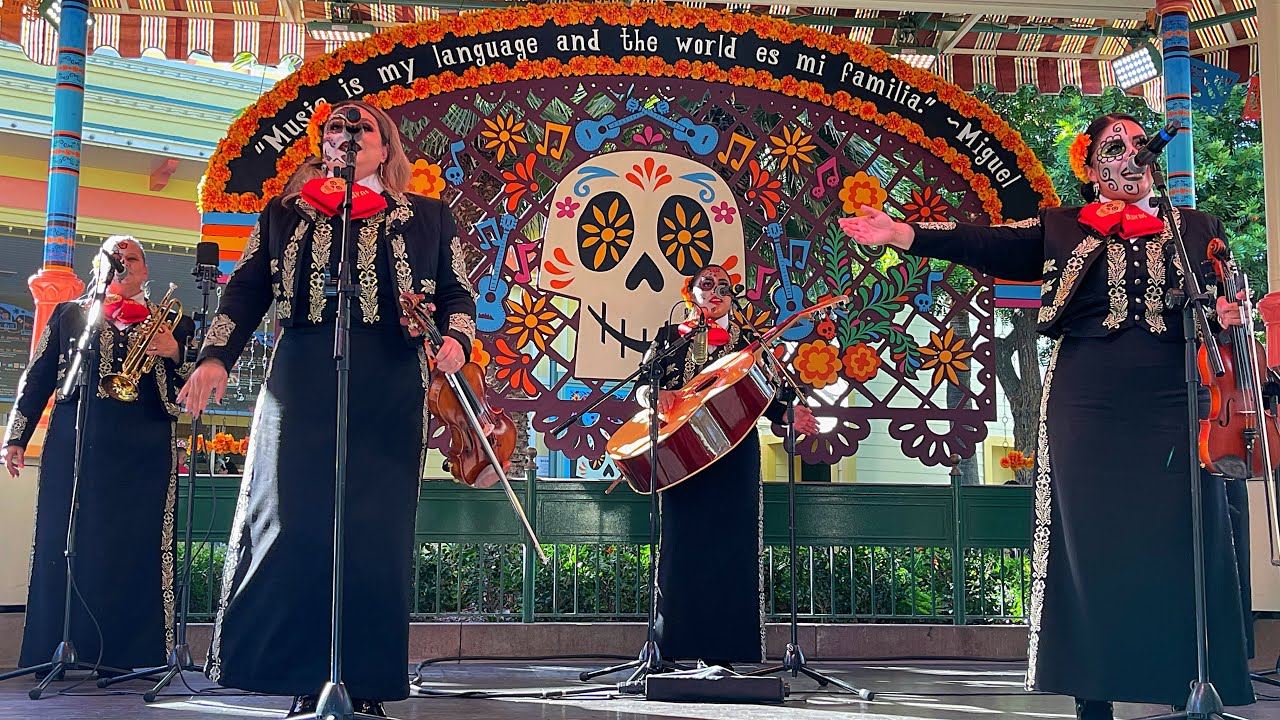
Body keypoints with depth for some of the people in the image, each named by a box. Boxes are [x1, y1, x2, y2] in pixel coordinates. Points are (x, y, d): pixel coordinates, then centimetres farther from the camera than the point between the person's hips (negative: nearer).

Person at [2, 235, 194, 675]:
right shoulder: (69, 314, 18)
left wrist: (175, 354, -7)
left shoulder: (169, 322, 17)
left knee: (136, 551, -6)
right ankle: (57, 651, 4)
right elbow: (37, 377, 15)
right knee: (66, 546, -2)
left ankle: (127, 655, -2)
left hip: (144, 452, 0)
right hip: (75, 445, 1)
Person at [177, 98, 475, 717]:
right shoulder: (285, 214, 17)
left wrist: (455, 338, -9)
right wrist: (216, 357, -1)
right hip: (300, 391, 1)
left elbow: (457, 293, 12)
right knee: (293, 526, -3)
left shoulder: (427, 217, 14)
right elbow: (246, 289, 12)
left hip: (389, 394, -1)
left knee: (376, 532, -2)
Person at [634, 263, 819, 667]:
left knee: (730, 547, -4)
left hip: (734, 456, 1)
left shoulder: (747, 341, 15)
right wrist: (655, 395, -15)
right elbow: (642, 384, 8)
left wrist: (789, 415, -9)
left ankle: (720, 651, 0)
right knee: (680, 544, -4)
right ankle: (668, 651, 1)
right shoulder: (670, 337, 13)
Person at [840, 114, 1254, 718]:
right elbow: (986, 245, -3)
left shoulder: (1198, 230, 15)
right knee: (1092, 544, 0)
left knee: (1183, 545, -1)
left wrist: (1226, 314, -7)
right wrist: (904, 234, -16)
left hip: (1175, 412, 1)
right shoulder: (1063, 231, 9)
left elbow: (1230, 303, 17)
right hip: (1088, 413, -1)